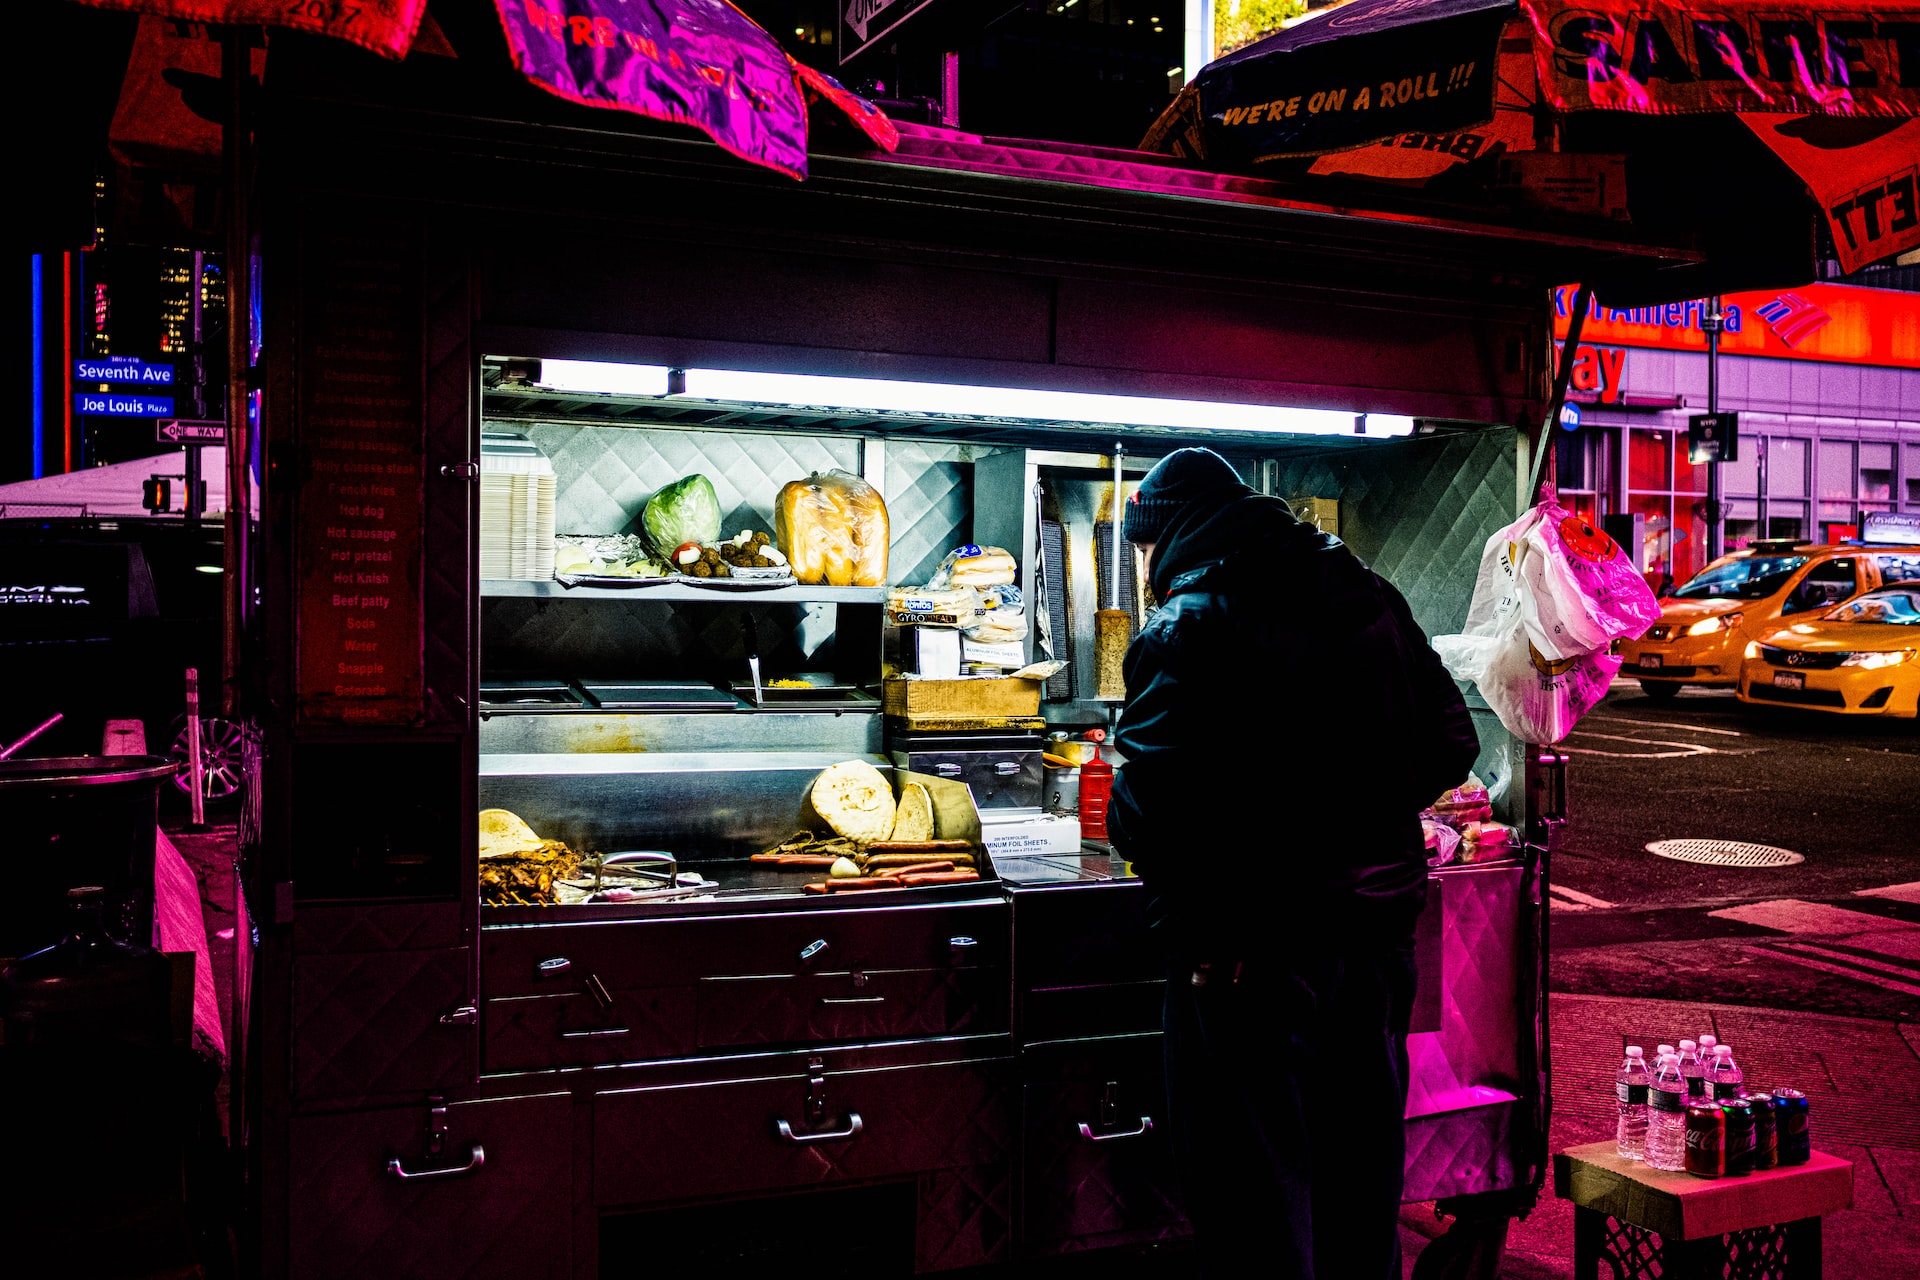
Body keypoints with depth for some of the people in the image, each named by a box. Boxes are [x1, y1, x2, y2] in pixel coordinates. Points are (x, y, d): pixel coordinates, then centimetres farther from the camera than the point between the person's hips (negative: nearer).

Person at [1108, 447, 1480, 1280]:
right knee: (1362, 1192, 22)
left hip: (1247, 959, -7)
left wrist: (1121, 815, -2)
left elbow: (1150, 808, -23)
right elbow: (1451, 744, 10)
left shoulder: (1189, 626, -14)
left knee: (1257, 1213, 6)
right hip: (1377, 937, 7)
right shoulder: (1369, 597, 7)